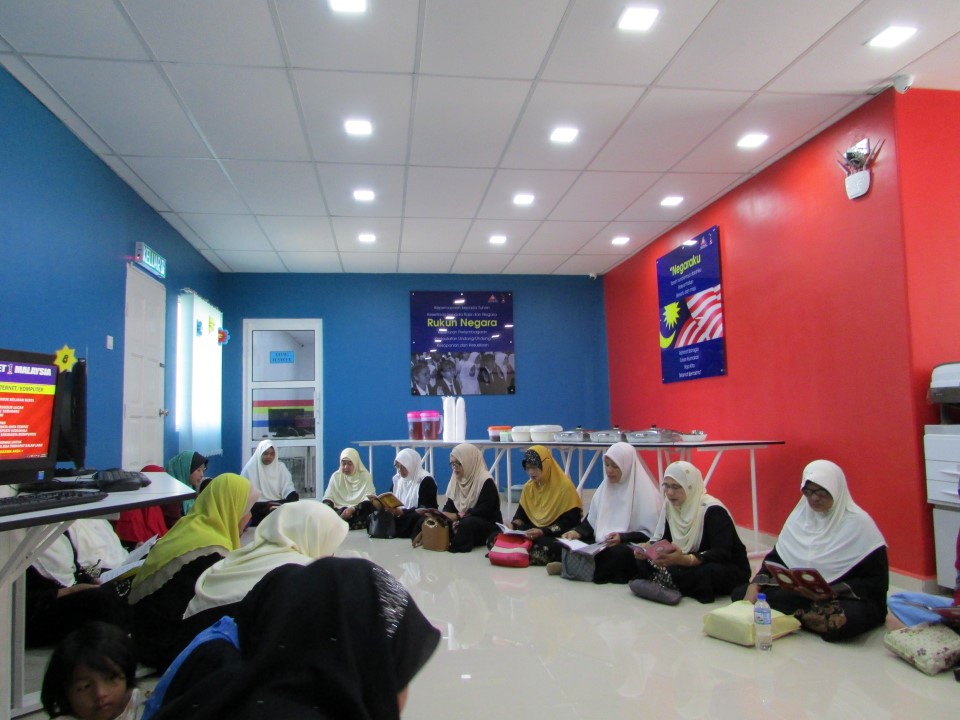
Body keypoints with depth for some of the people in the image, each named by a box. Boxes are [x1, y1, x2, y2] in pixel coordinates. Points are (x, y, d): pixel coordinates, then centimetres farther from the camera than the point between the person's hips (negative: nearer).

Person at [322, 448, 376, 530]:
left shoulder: (365, 476, 0)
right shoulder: (336, 476, 7)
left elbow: (369, 501, -8)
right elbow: (327, 498, 5)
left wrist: (353, 509, -25)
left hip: (358, 511, -1)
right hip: (339, 510, 1)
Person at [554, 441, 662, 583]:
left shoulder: (644, 493, -10)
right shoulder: (604, 488, 10)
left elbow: (651, 533, -12)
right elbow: (592, 521, 13)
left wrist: (623, 537, -26)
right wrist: (578, 532, -8)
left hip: (633, 548, -6)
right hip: (603, 545, 6)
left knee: (617, 553, -38)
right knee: (572, 546, -17)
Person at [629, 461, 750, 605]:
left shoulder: (713, 511, -21)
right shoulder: (669, 506, 1)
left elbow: (722, 554, -31)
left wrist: (683, 559, -46)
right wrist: (648, 549, -25)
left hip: (729, 570, -6)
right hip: (690, 565, 6)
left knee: (704, 573, -41)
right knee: (643, 561, -12)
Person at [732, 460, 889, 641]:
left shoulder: (858, 522, -10)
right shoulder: (800, 515, 4)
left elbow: (877, 582, -12)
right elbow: (776, 557, 7)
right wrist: (754, 585, -12)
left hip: (849, 599, -4)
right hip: (800, 593, 5)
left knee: (837, 620, -40)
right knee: (741, 593, -13)